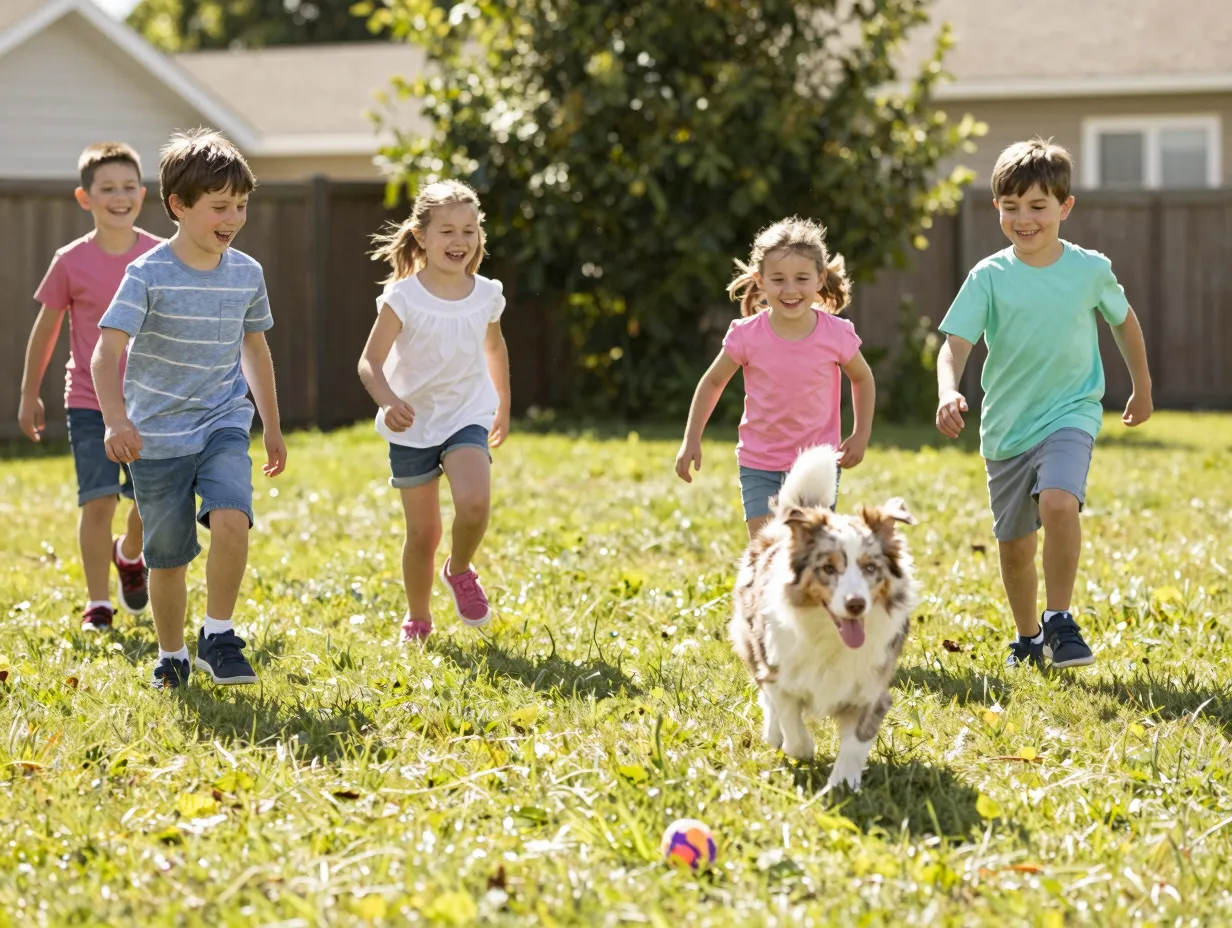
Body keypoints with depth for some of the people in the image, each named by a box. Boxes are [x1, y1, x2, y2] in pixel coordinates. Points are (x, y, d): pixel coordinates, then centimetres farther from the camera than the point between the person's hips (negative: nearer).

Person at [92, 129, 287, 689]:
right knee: (167, 556, 6)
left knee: (230, 518, -24)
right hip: (157, 436, -2)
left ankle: (218, 637, -7)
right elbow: (107, 352, -22)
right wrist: (116, 419, -38)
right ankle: (171, 658, 28)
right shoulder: (149, 275, -14)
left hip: (223, 426, 2)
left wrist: (272, 427, 22)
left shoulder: (247, 274, 0)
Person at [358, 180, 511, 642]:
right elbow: (370, 361, -16)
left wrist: (503, 406, 27)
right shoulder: (403, 298, -14)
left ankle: (459, 571, 5)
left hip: (467, 418, 2)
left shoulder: (486, 295, -2)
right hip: (413, 426, -1)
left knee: (475, 503, -25)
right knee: (423, 533, 4)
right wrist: (388, 401, -35)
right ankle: (418, 620, 26)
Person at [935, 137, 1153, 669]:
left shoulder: (1091, 270, -4)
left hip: (1070, 414, -2)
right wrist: (948, 393, -36)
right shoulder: (989, 277, -7)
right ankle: (1028, 638, 34)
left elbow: (1124, 322, 14)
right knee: (1013, 544, 11)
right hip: (1006, 426, 2)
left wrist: (1142, 387, 25)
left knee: (1059, 504, -29)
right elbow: (955, 343, -15)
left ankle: (1060, 621, -15)